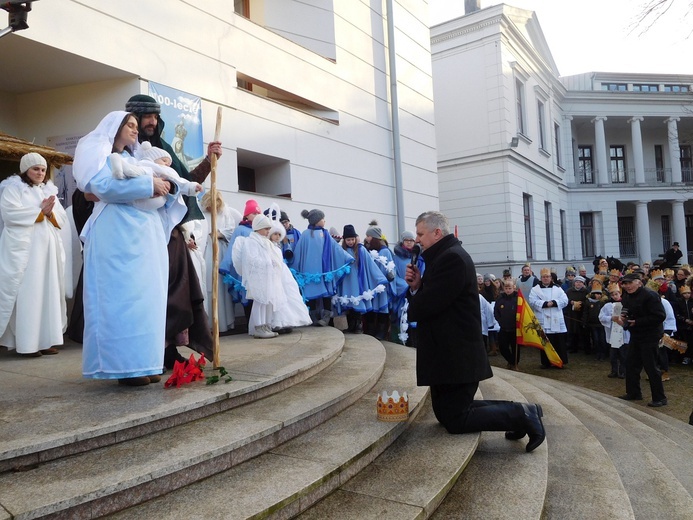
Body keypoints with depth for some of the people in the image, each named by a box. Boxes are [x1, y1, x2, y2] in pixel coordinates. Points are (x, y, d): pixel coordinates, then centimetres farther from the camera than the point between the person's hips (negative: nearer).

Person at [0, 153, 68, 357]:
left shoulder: (49, 190, 19)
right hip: (23, 250, -5)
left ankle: (45, 340, 9)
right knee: (27, 294, -8)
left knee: (48, 292, 4)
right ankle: (27, 343, -5)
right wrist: (40, 211, -10)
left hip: (47, 250, 6)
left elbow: (62, 219, 13)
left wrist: (50, 212, -7)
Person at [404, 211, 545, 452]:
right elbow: (424, 299, 12)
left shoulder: (452, 258, -20)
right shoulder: (441, 257, 14)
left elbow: (426, 306, -25)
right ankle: (516, 410, 22)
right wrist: (416, 286, -9)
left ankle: (521, 415, 5)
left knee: (455, 421, -4)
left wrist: (413, 306, -2)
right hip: (447, 353, 11)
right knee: (445, 413, 18)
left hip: (457, 357, -11)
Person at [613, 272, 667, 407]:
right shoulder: (627, 297, 7)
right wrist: (622, 318, -5)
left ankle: (660, 398, 9)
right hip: (636, 335, 9)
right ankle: (633, 393, 26)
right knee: (631, 363, 12)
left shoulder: (650, 296, -20)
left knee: (650, 366, -4)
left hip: (650, 336, -9)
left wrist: (636, 322, -24)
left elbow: (659, 316, -24)